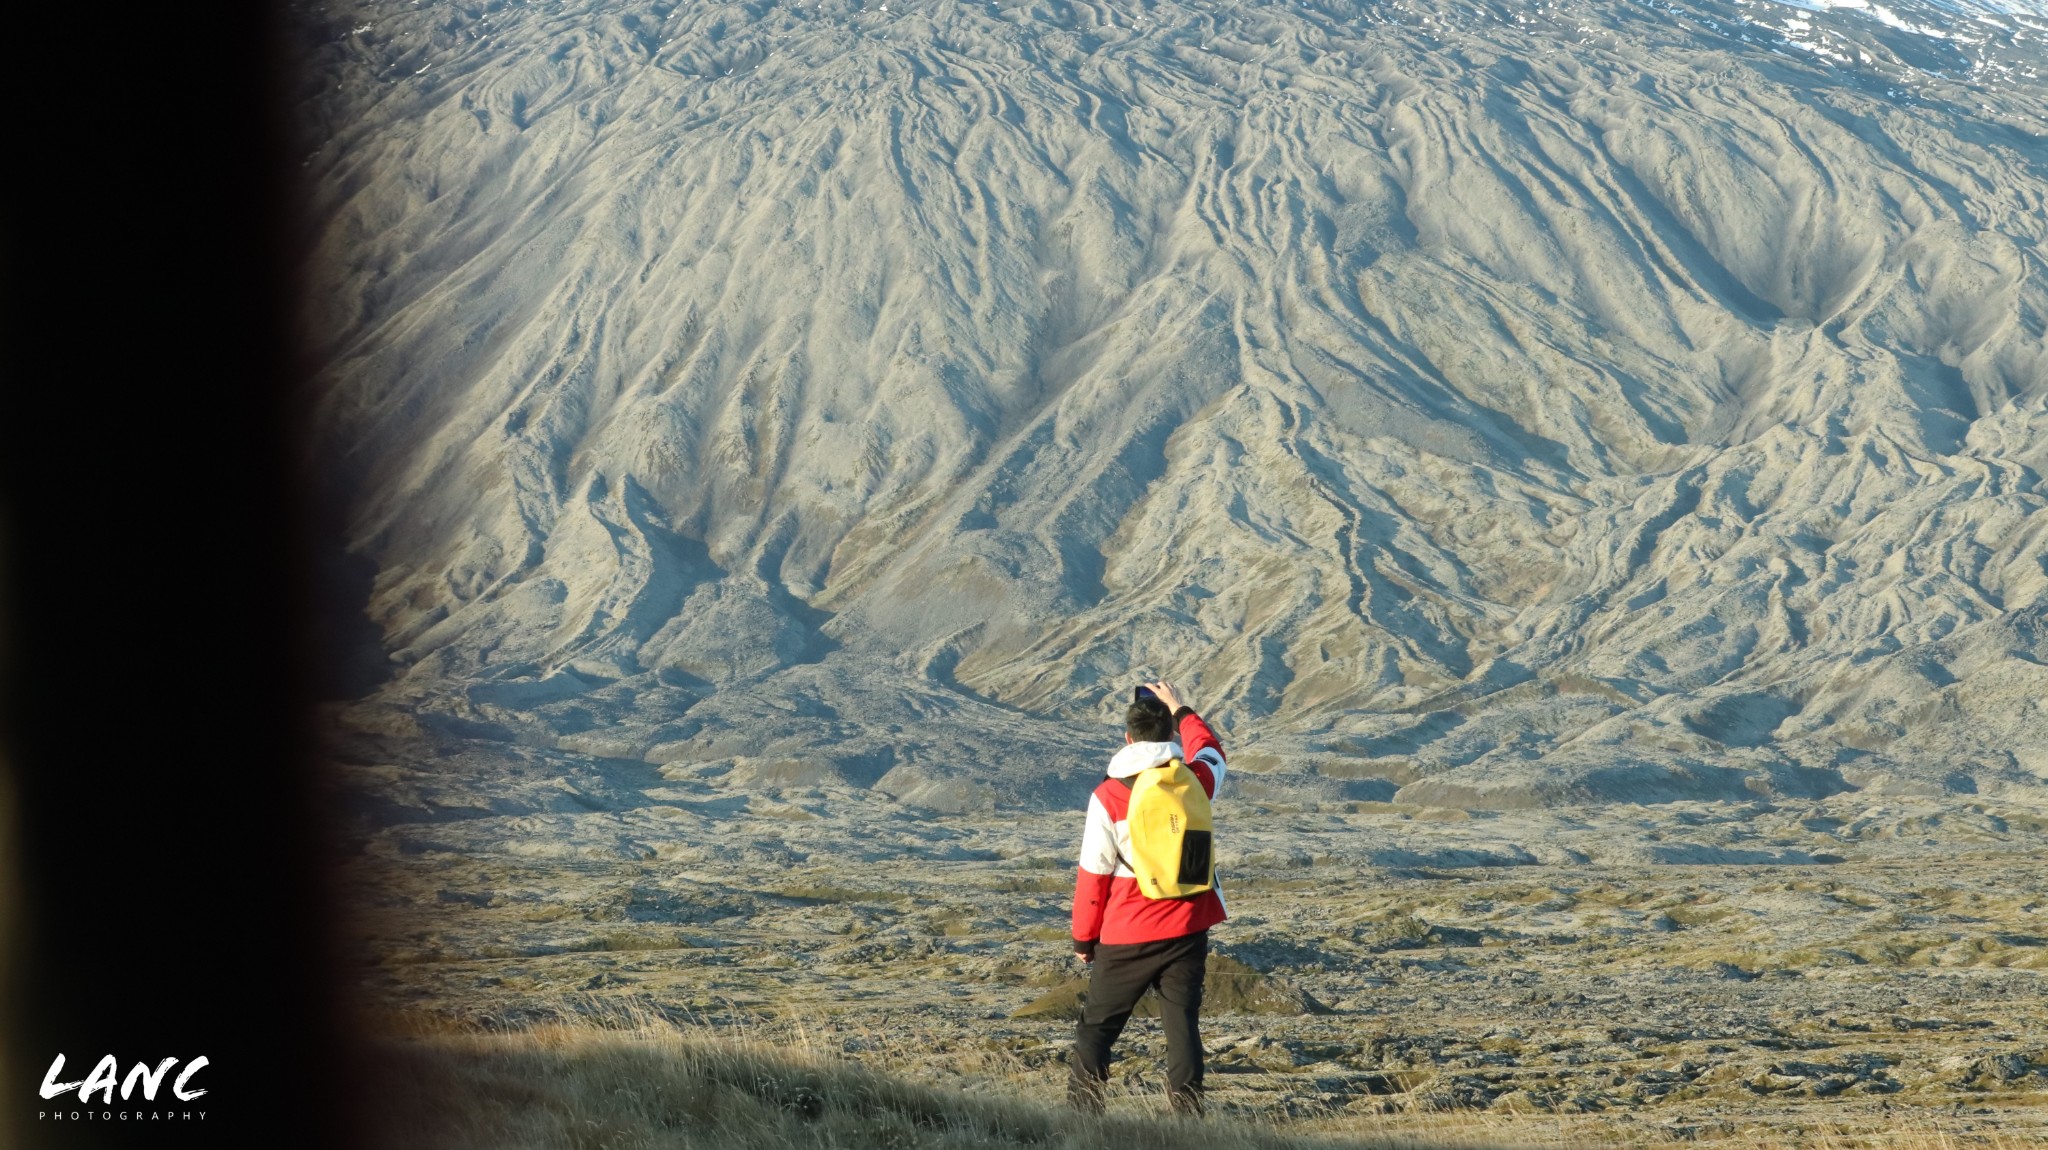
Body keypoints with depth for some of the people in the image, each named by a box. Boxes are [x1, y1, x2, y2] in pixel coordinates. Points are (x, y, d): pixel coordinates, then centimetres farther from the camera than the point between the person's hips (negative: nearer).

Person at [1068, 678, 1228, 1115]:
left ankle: (1081, 1111, 6)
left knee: (1097, 1026, 8)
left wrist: (1083, 938, 4)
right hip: (1187, 931, 2)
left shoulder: (1108, 796, -11)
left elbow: (1093, 874, -6)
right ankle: (1187, 1111, 0)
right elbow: (1210, 750, 24)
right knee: (1183, 1024, 5)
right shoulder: (1195, 782, -3)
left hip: (1126, 936, -2)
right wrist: (1180, 710, 36)